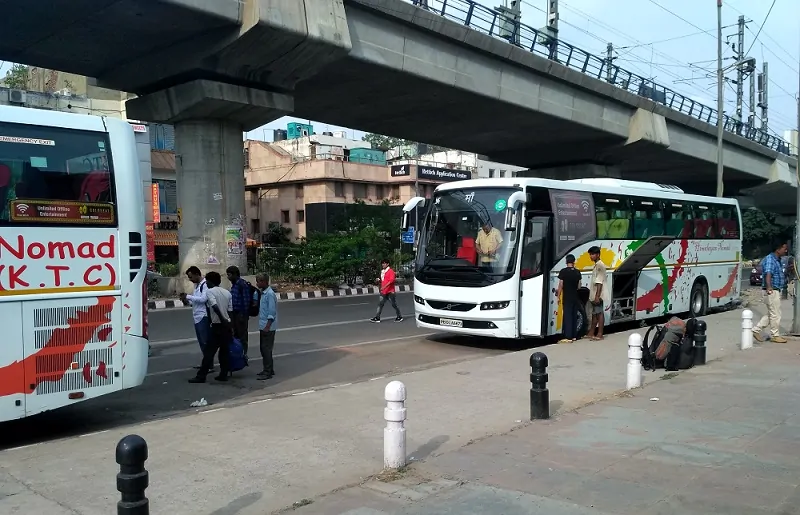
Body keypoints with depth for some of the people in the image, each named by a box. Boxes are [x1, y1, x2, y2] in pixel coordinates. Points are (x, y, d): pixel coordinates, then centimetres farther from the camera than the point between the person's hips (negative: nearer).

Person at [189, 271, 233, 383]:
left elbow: (215, 306, -22)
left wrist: (223, 320, -25)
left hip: (217, 326, -6)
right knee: (224, 351, 10)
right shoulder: (227, 292, 12)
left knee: (209, 351, -3)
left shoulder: (210, 291, -6)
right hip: (227, 325, 6)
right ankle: (223, 374, 10)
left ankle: (201, 376, -1)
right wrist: (231, 327, 14)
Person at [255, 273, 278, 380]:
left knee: (266, 349, -5)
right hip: (263, 326, 9)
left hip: (268, 327, -9)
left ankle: (268, 372, 0)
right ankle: (269, 370, 24)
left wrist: (267, 326, -21)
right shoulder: (262, 293, 12)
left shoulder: (270, 294, -16)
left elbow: (272, 312, -19)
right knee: (263, 348, 14)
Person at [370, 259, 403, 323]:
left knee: (394, 304, 1)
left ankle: (399, 317, 13)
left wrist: (385, 286, -30)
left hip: (390, 291, -7)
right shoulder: (382, 271, 16)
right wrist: (379, 280, 3)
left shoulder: (391, 271, -9)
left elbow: (392, 280, -22)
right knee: (380, 304, 1)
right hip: (383, 292, 7)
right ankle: (377, 318, 1)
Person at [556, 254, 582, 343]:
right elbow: (579, 286, 9)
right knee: (574, 316, 11)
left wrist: (558, 295, -2)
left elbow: (561, 285, -11)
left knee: (567, 316, -5)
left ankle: (568, 337, -9)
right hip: (575, 297, 5)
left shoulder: (563, 271, -11)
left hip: (567, 298, -5)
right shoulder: (577, 272, 4)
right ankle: (574, 336, 14)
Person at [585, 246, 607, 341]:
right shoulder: (596, 265, 15)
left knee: (599, 313, -5)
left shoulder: (600, 265, -14)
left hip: (597, 295, -10)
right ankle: (591, 333, 21)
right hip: (593, 295, 10)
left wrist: (597, 296, -23)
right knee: (594, 313, 14)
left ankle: (599, 334, -1)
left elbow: (599, 283, -20)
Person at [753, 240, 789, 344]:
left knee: (771, 314, 14)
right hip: (771, 291, -10)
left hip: (775, 291, 10)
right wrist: (769, 287, -47)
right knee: (775, 315, -1)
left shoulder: (777, 260, 14)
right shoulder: (770, 259, -17)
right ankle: (775, 336, 9)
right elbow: (768, 274, -33)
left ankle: (756, 330, 16)